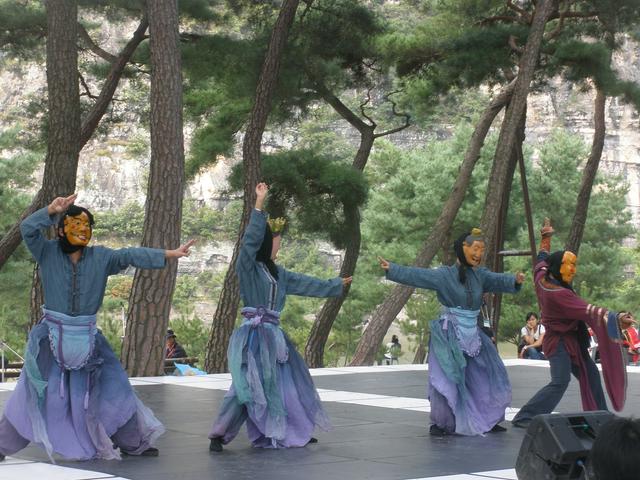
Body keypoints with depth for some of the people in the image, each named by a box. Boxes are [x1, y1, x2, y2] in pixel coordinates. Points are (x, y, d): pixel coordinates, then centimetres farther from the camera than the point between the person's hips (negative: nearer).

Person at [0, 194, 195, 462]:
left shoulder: (101, 257, 1)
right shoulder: (48, 253, -3)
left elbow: (131, 256, -9)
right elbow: (28, 229, -17)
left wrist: (169, 255, -18)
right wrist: (52, 210, -28)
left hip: (87, 338, 2)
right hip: (52, 337, -2)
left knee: (111, 387, 7)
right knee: (34, 394, 1)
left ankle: (133, 443, 22)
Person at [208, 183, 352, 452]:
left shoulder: (277, 273, 16)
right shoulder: (247, 268, -6)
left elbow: (306, 284, 26)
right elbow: (251, 239, -22)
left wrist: (337, 285, 34)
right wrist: (259, 204, -27)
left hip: (273, 334, 8)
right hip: (254, 334, -8)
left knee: (284, 384, 14)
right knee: (247, 386, -13)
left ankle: (293, 433, 27)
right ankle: (219, 436, -6)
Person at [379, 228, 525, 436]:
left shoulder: (480, 275, 5)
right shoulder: (445, 275, -10)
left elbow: (498, 280, -7)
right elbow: (417, 275, -17)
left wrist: (515, 280, -28)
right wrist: (392, 269, -26)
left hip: (473, 335, 6)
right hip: (450, 335, -6)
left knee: (487, 376, 10)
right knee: (446, 380, -9)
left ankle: (488, 420, 25)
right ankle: (440, 423, 6)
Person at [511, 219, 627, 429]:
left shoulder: (542, 277, -6)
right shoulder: (559, 294, -29)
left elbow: (543, 259, 17)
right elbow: (588, 311, -35)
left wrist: (546, 237, 28)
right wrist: (615, 317, -40)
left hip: (570, 341, 10)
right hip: (560, 342, -10)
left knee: (590, 375, 15)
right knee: (560, 382, -16)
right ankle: (524, 418, -12)